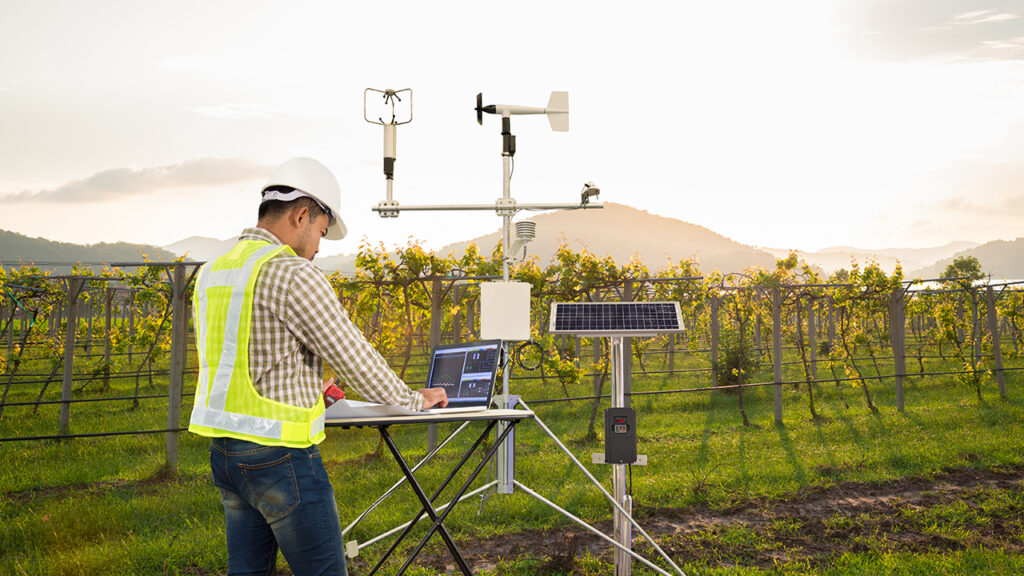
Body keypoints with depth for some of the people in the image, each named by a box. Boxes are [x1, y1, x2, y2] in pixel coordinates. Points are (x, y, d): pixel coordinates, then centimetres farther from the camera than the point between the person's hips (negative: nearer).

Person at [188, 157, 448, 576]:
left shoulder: (210, 273, 11)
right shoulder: (291, 274, -15)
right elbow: (352, 354, -11)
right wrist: (414, 400, 3)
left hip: (224, 450, 9)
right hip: (279, 454, -8)